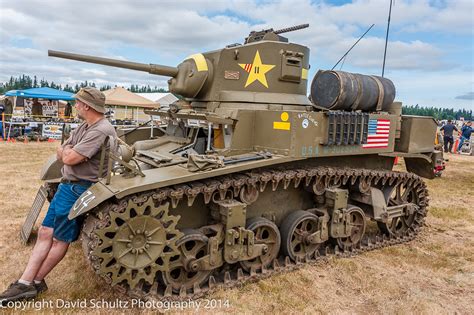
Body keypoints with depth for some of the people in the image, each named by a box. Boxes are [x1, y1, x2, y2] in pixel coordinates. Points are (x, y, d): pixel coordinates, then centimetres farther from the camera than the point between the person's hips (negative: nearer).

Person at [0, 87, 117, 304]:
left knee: (60, 239, 6)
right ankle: (25, 283, 18)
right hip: (67, 185, 9)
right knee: (45, 233, 10)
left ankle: (35, 282, 23)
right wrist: (70, 151, -9)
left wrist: (67, 151, -3)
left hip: (80, 190, -9)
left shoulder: (101, 130, -21)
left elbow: (69, 158, -24)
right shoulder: (83, 127, 11)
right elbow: (60, 155, 11)